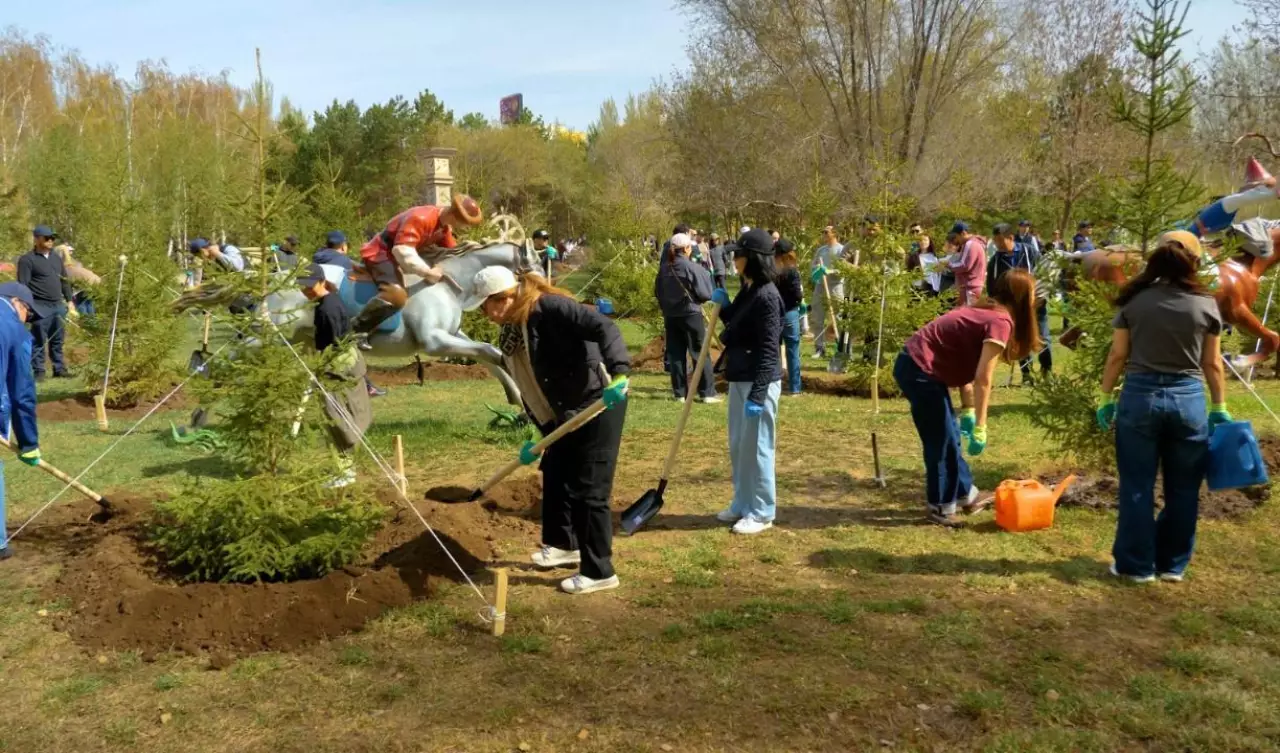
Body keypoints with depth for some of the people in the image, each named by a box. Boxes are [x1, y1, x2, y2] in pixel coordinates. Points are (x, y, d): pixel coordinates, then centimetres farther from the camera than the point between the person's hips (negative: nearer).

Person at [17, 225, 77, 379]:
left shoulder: (56, 257, 15)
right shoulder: (27, 259, -6)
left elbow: (65, 281, 21)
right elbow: (23, 285, -11)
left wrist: (70, 301, 14)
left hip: (58, 305, 6)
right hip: (40, 307, -6)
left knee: (57, 340, 11)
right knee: (39, 341, -3)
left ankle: (59, 369, 17)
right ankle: (39, 371, 2)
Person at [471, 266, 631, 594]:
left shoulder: (549, 307, -19)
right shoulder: (510, 336, 8)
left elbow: (603, 327, -29)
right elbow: (530, 388, 11)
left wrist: (617, 372, -42)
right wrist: (540, 433, 5)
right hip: (567, 412, 10)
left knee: (588, 488, -5)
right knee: (554, 474, 22)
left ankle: (599, 572, 7)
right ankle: (562, 544, 44)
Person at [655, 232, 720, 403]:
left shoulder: (664, 268, 1)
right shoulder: (692, 268, -13)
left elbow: (658, 293, 8)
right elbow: (705, 294, -11)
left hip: (670, 316, 5)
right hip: (691, 315, -4)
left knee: (675, 354, 9)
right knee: (700, 353, 3)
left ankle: (679, 392, 11)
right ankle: (707, 393, 3)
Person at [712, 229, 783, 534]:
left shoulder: (767, 296, -18)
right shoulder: (747, 290, 11)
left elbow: (768, 350, -21)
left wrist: (758, 394, -23)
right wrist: (724, 306, 8)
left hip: (759, 382, -10)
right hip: (739, 379, 10)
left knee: (756, 448, 0)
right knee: (738, 447, 17)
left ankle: (761, 513, 12)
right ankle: (742, 504, 31)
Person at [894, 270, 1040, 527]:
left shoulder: (985, 312, 14)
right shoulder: (1001, 322, -15)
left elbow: (966, 365, 17)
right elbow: (982, 378, -20)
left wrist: (968, 411, 17)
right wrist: (980, 427, -17)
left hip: (918, 365, 10)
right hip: (920, 370, -10)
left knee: (949, 436, 20)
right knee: (943, 440, 2)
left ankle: (965, 494, 33)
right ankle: (941, 507, 15)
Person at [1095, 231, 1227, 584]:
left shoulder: (1134, 300, -2)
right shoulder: (1206, 304, -1)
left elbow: (1117, 356, -1)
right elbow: (1212, 364, 3)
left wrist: (1107, 398, 8)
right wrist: (1220, 407, 11)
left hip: (1140, 396, 0)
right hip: (1188, 399, 1)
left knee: (1137, 487, 8)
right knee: (1183, 489, 13)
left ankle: (1137, 565, 15)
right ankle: (1173, 564, 23)